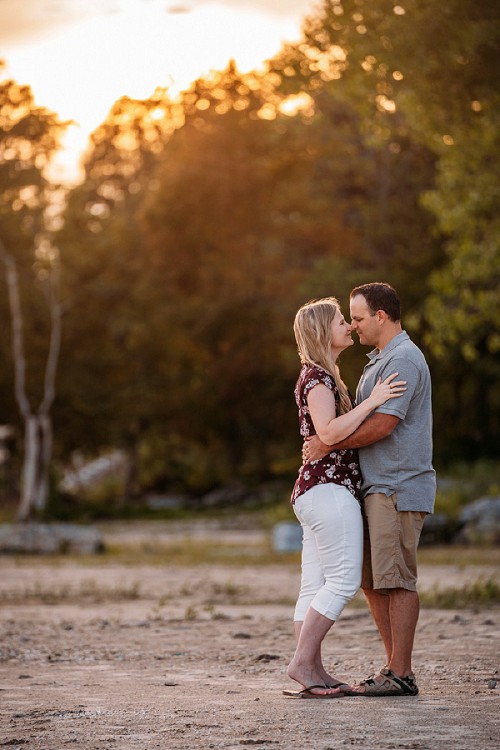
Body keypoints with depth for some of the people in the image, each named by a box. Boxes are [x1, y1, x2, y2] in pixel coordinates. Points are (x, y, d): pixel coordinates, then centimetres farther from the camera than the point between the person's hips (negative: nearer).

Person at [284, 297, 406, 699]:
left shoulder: (323, 376, 22)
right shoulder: (317, 377, -10)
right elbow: (329, 431, -23)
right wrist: (373, 400, -20)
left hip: (320, 490, 10)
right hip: (329, 488, -10)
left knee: (315, 585, 6)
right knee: (344, 579, -11)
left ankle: (313, 671, 5)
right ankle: (302, 661, -12)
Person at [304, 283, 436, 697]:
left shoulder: (403, 360, -12)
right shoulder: (381, 360, 21)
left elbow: (382, 425, -20)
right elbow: (365, 422, 25)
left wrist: (328, 444, -10)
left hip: (399, 488, -10)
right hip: (378, 488, 10)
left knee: (396, 580, -8)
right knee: (373, 581, 10)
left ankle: (400, 675, -5)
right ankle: (396, 667, 14)